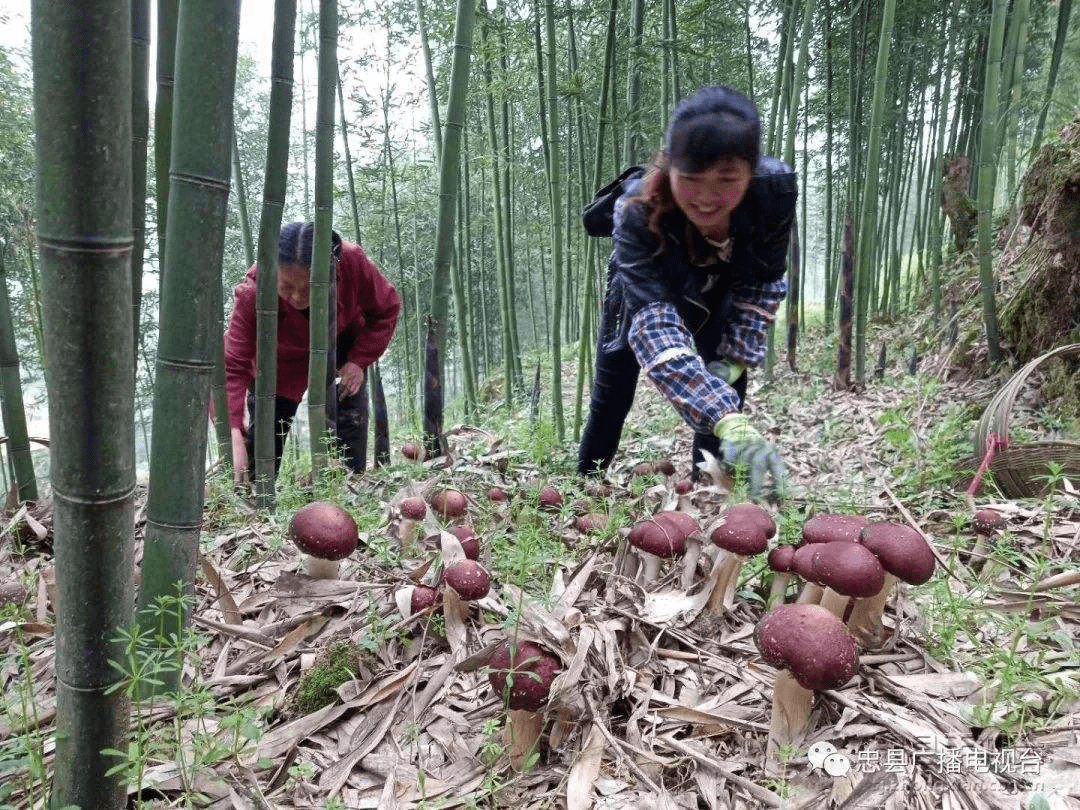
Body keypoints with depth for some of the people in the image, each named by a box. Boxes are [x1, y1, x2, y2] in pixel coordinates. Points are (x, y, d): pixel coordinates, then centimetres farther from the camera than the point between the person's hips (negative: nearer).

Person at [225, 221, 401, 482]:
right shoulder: (252, 292, -38)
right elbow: (233, 366, -40)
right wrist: (234, 436, -51)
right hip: (281, 361, -1)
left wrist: (359, 360, -24)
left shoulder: (352, 261, -36)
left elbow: (387, 308, -15)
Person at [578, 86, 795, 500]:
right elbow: (654, 323, -56)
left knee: (724, 389, -10)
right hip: (645, 288, -2)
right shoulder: (638, 213, -45)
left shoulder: (777, 188, -36)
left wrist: (736, 356, -27)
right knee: (610, 401, 8)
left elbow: (761, 280, -18)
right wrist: (728, 420, -68)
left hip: (718, 293, 2)